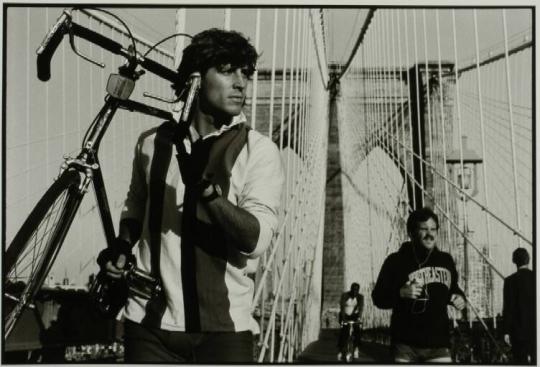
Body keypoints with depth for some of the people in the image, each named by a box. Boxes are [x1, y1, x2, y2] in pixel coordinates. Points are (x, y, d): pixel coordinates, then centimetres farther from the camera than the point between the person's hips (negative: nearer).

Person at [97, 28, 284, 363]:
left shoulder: (260, 151, -5)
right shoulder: (152, 142, 4)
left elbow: (256, 240, -16)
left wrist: (209, 191, -30)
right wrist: (121, 247, 3)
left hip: (223, 329, -2)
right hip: (149, 324, 2)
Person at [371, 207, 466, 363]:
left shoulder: (446, 260, 11)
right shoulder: (396, 261, -4)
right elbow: (378, 297, -3)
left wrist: (459, 297, 6)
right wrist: (400, 293, -20)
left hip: (439, 345, 3)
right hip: (406, 346, -3)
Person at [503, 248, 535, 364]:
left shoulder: (510, 281, -9)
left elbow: (507, 307, -9)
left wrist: (506, 331, -4)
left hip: (519, 328, -2)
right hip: (536, 328, 3)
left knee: (520, 360, 4)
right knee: (535, 360, 10)